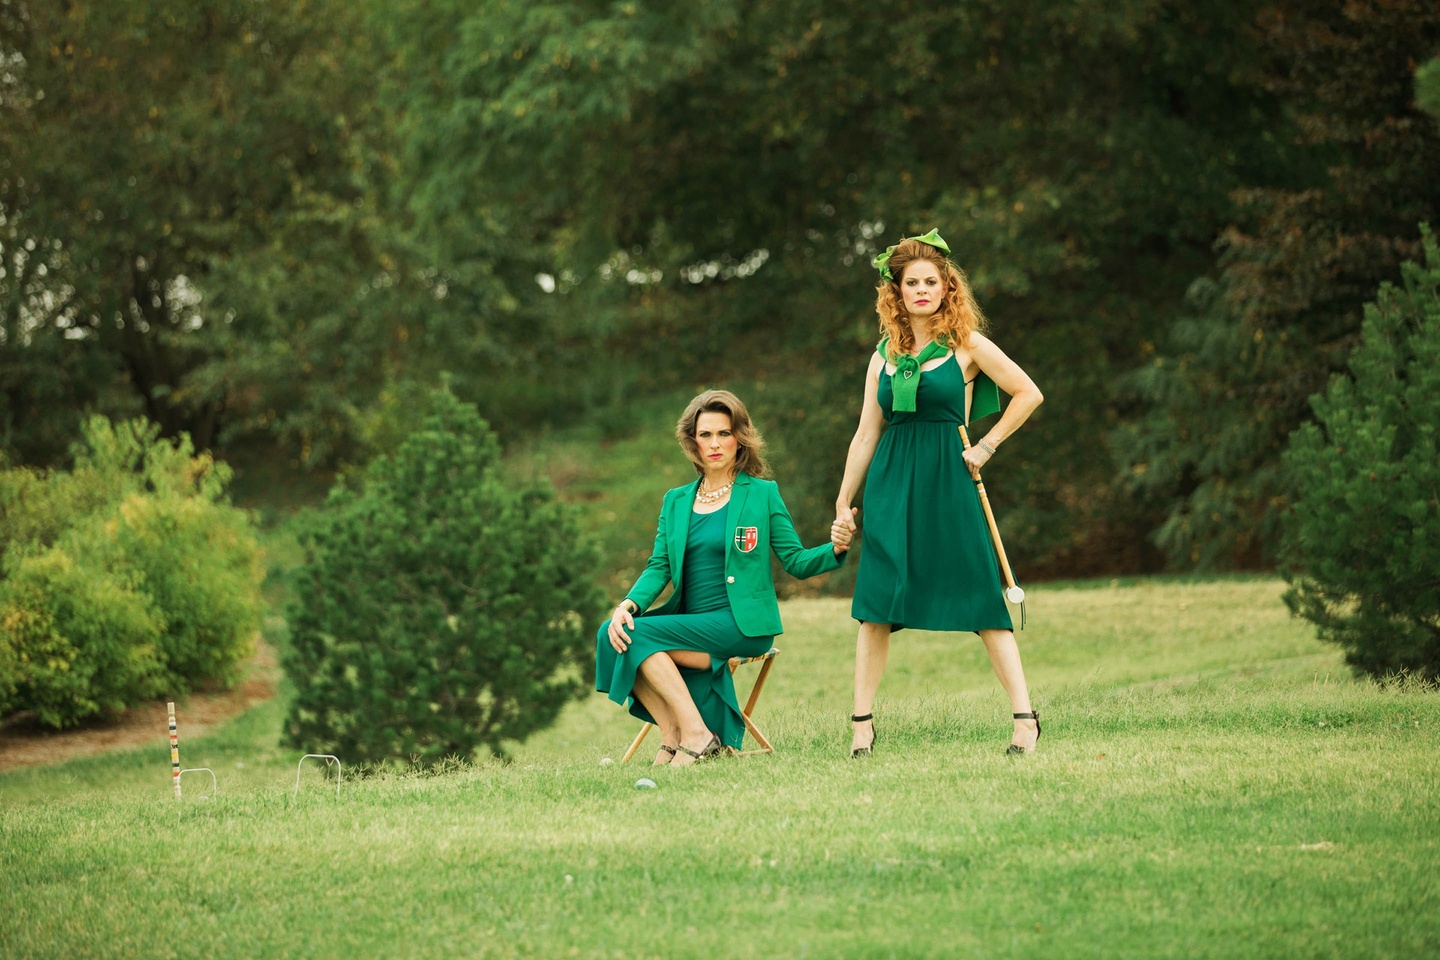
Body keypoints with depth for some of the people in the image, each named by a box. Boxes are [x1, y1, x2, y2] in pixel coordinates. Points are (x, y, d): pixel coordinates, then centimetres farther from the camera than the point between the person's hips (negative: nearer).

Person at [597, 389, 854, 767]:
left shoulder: (762, 494, 4)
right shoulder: (676, 502, 16)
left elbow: (795, 562, 1)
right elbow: (659, 566, 10)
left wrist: (835, 548, -20)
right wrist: (628, 605, -9)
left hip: (741, 623, -5)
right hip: (689, 621, 5)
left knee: (639, 636, -25)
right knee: (612, 634, -21)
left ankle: (695, 734, -19)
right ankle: (674, 735, -15)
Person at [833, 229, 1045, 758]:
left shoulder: (966, 345, 2)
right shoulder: (885, 354, 12)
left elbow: (1028, 394, 4)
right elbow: (866, 434, 14)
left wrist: (986, 445, 1)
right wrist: (843, 503, 12)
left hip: (947, 480, -3)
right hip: (891, 482, 4)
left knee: (981, 598, -6)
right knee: (876, 605, -1)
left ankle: (1025, 717, -5)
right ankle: (862, 724, 3)